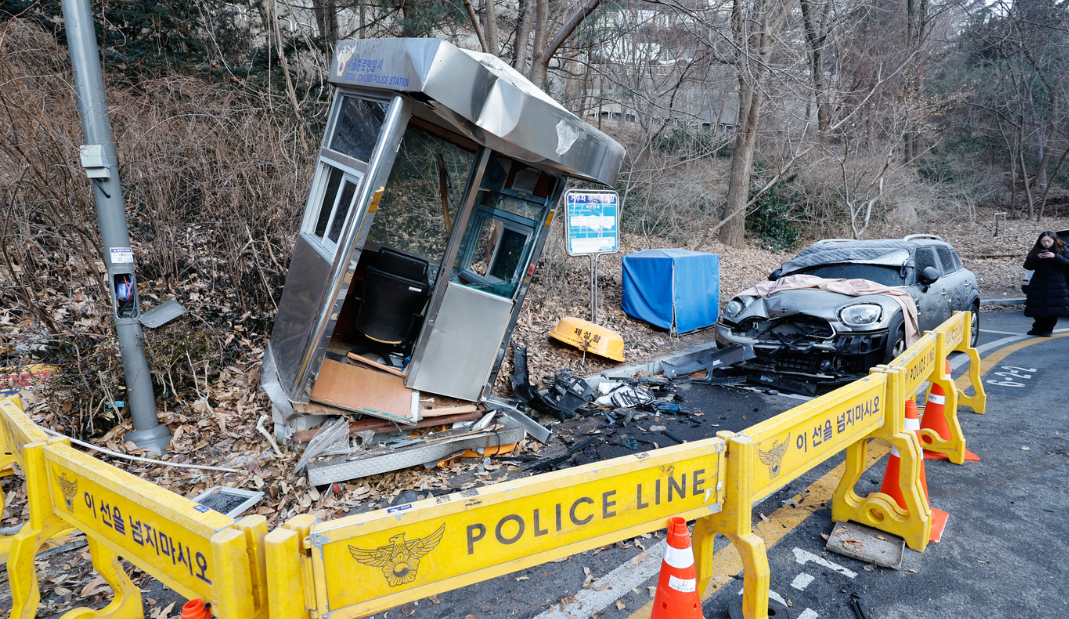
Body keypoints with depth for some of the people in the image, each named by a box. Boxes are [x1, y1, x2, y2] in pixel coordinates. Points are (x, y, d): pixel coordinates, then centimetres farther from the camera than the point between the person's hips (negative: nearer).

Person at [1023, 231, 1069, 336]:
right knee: (1038, 307, 3)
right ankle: (1038, 328, 14)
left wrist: (1055, 257, -20)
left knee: (1053, 308, -4)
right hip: (1038, 285, 2)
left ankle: (1047, 329, 5)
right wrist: (1037, 258, -13)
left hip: (1056, 285, -2)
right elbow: (1028, 266, 4)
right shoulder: (1036, 251, 8)